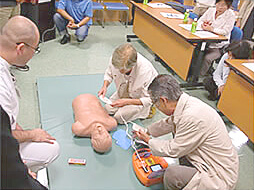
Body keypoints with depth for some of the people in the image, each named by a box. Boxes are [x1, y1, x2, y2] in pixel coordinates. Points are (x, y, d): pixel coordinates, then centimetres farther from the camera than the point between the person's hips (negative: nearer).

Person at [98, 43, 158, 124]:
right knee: (107, 109, -6)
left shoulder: (146, 71, -39)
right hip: (123, 93, 6)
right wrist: (105, 86, -19)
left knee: (119, 117, -16)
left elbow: (149, 99, -26)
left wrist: (126, 101, -31)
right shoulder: (115, 59, -25)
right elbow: (109, 73, 1)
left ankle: (146, 110, 5)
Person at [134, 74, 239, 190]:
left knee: (171, 174, -27)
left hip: (221, 178, -9)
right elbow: (168, 123, 17)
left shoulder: (192, 117, -32)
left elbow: (172, 150, -18)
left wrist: (148, 140, -2)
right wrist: (147, 131, 28)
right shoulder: (187, 102, -5)